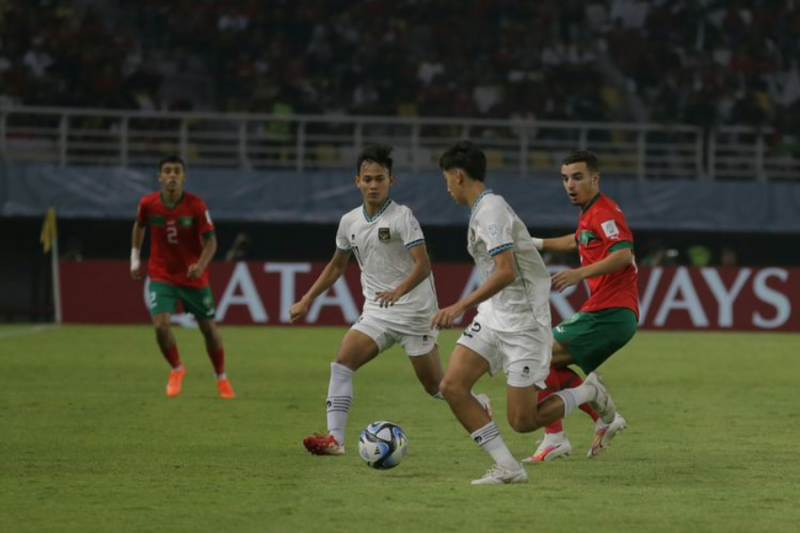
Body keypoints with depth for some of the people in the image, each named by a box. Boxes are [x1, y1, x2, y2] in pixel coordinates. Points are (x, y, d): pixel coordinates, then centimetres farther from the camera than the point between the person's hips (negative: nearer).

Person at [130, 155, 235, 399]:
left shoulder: (196, 205, -16)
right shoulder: (148, 204, -10)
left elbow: (210, 241, -13)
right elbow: (139, 225, 12)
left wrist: (201, 265, -29)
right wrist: (135, 256, 12)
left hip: (193, 277, 0)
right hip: (161, 275, 0)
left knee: (209, 329, 6)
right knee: (161, 325, -18)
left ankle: (222, 379, 29)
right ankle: (176, 370, 11)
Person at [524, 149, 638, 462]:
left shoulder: (605, 212, -11)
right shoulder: (590, 213, 19)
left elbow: (623, 254, -28)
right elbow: (577, 240, 42)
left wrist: (580, 273, -36)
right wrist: (538, 244, 38)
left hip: (609, 314, -10)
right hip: (614, 314, 10)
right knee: (553, 366, 17)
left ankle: (554, 438, -9)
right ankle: (605, 419, 11)